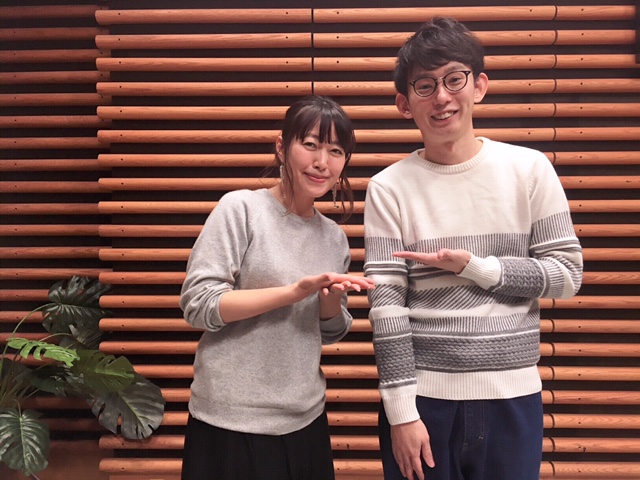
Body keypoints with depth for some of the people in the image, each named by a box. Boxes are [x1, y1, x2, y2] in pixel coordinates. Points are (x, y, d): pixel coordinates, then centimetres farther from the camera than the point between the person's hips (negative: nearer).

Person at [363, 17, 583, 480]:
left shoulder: (530, 169, -2)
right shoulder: (388, 188, -5)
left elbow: (567, 275, -1)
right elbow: (386, 303, -8)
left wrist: (473, 267, -13)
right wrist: (402, 411, -10)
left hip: (513, 396, 1)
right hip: (422, 395, -1)